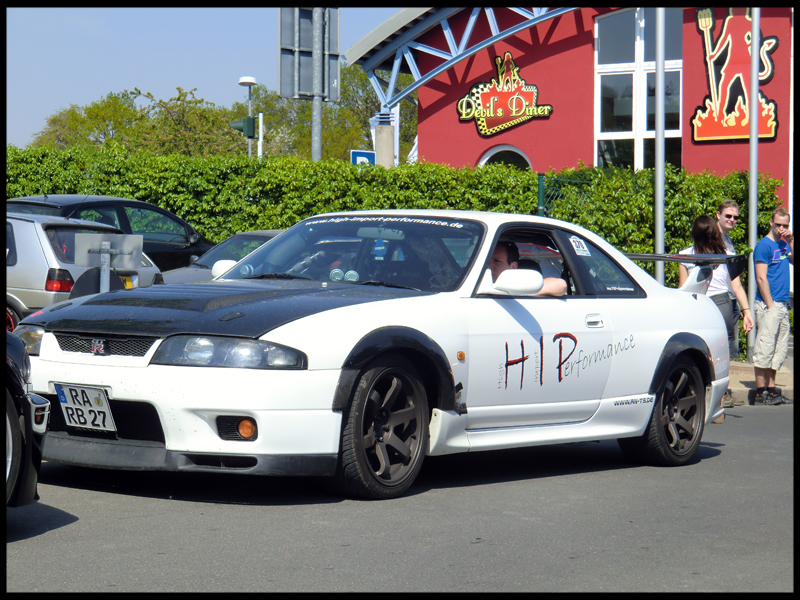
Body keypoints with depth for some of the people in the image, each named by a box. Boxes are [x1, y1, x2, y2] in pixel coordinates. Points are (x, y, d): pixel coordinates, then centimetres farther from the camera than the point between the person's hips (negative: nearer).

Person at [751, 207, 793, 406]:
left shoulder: (783, 244, 15)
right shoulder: (764, 246, -8)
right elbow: (761, 278, -13)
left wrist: (791, 242, 4)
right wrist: (770, 304, -16)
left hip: (782, 305, 8)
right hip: (768, 305, -8)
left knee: (779, 350, 10)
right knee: (765, 348, -7)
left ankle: (771, 390, 14)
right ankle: (761, 392, -5)